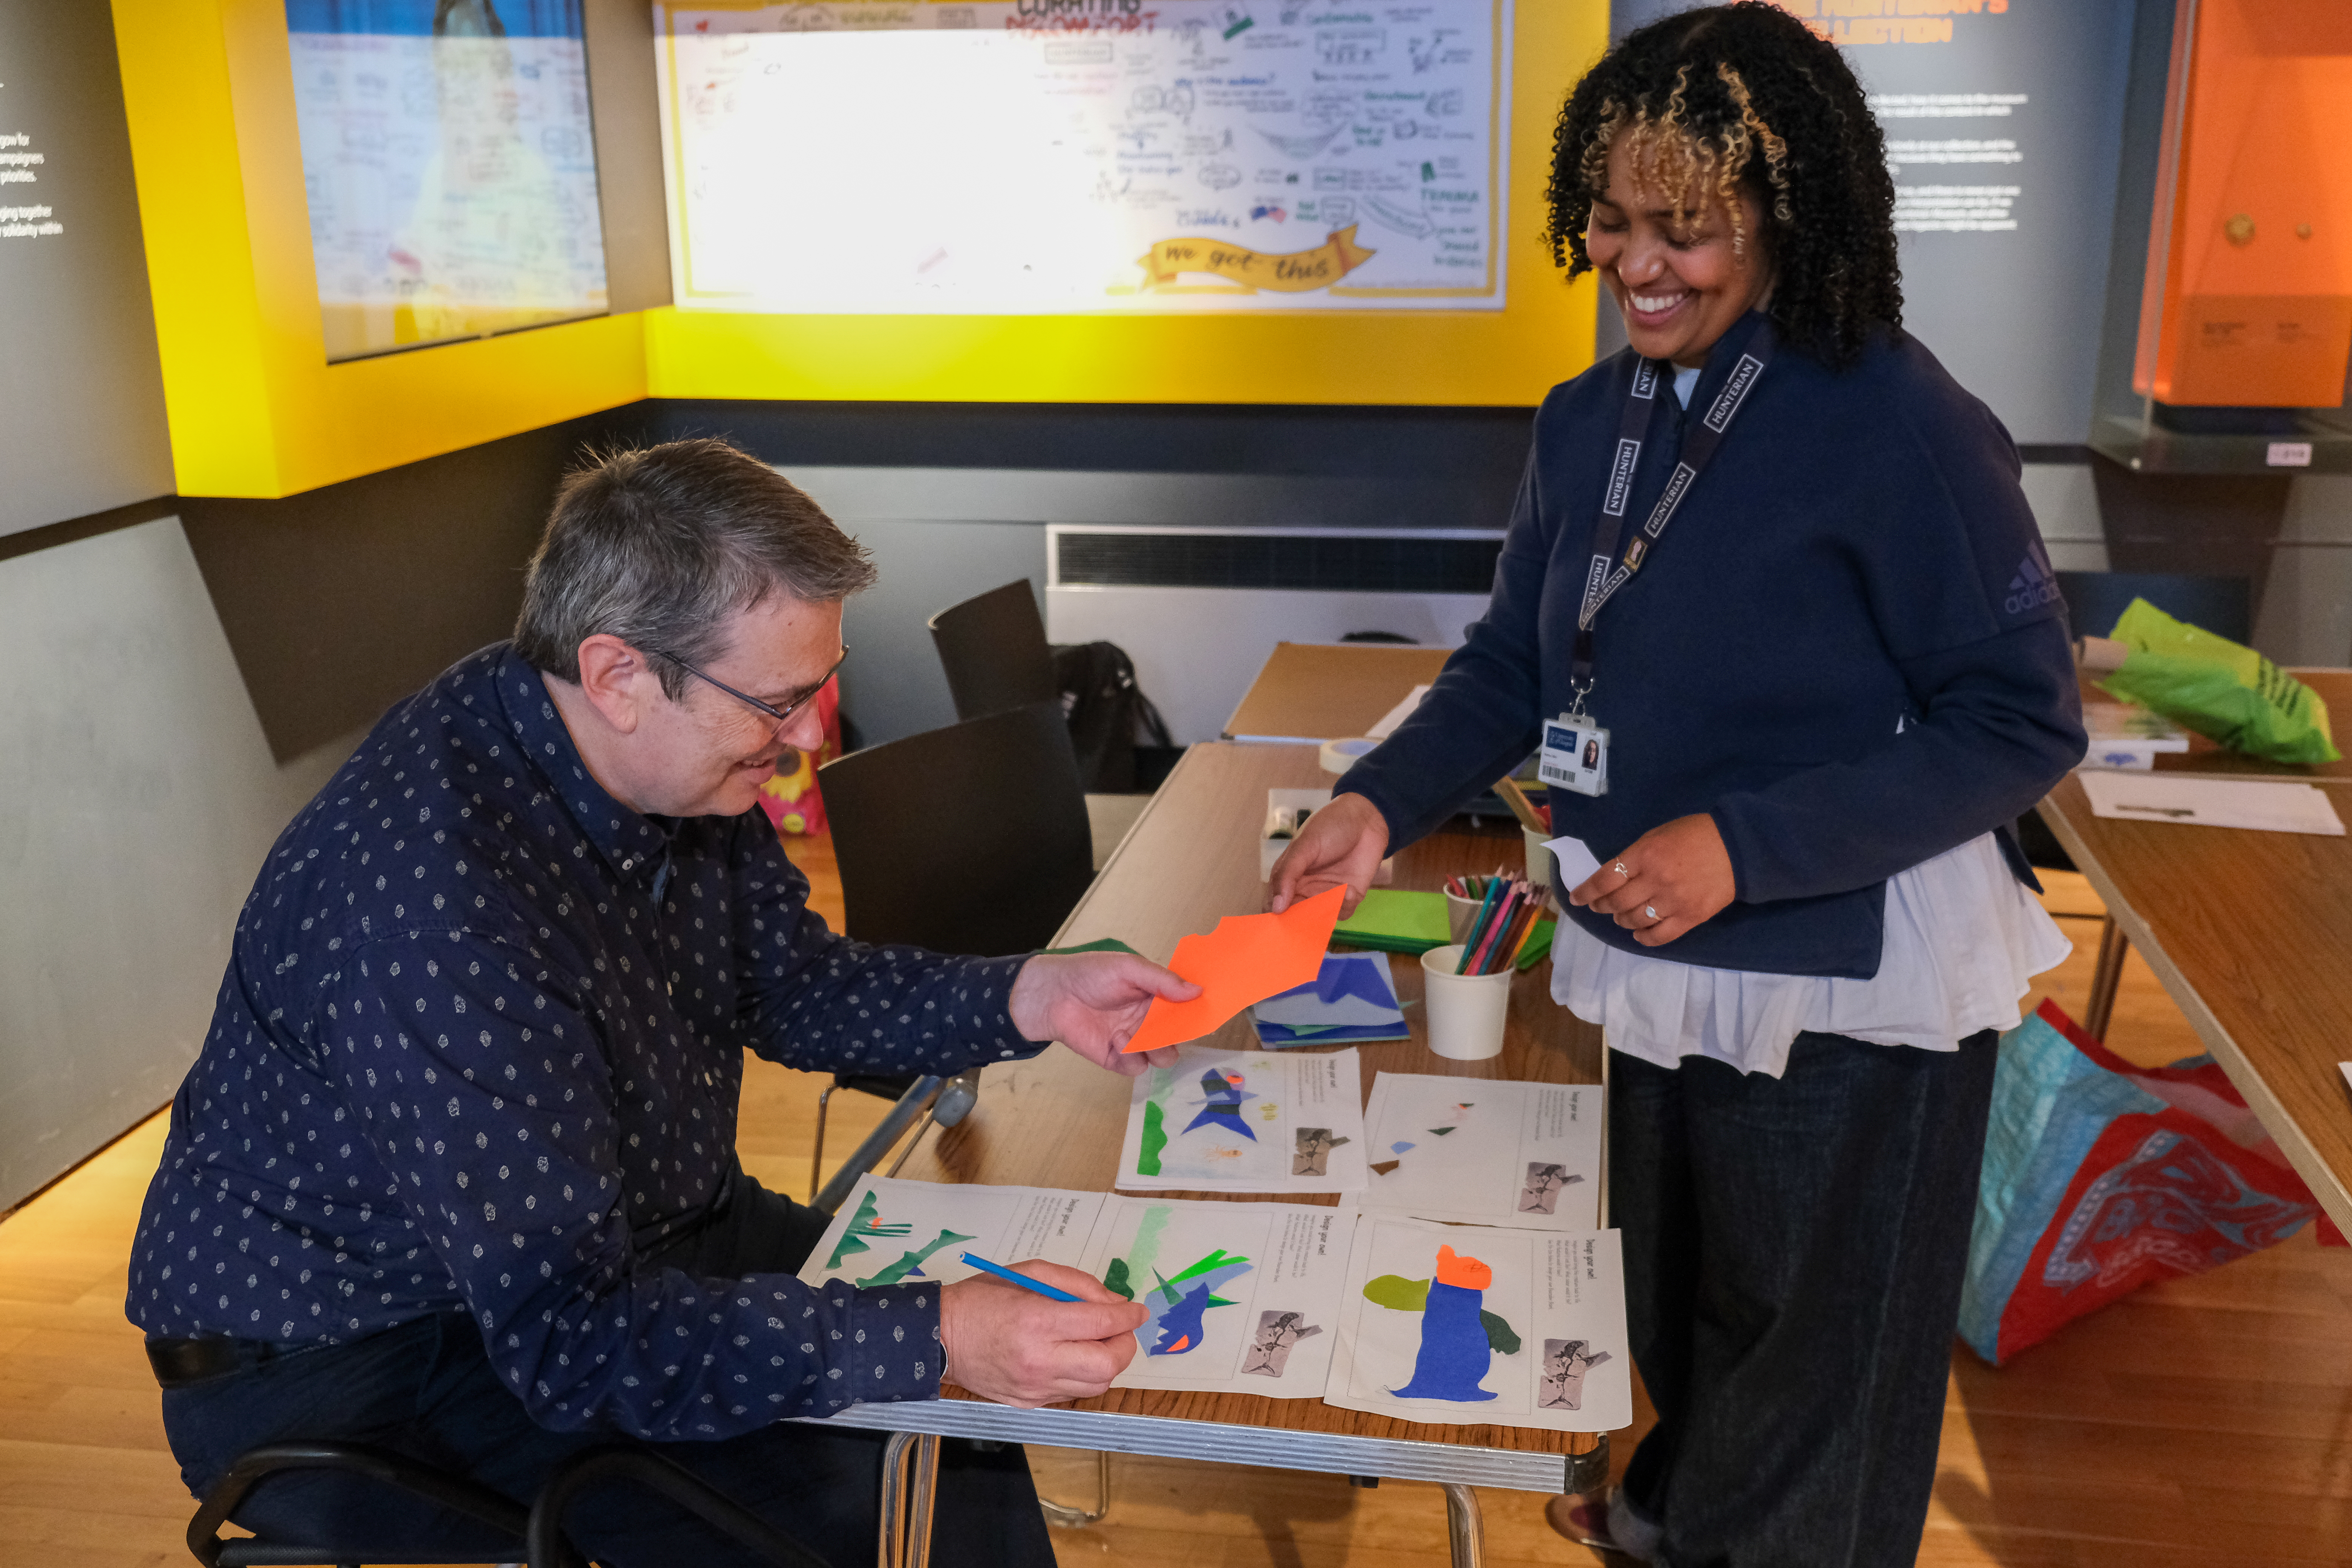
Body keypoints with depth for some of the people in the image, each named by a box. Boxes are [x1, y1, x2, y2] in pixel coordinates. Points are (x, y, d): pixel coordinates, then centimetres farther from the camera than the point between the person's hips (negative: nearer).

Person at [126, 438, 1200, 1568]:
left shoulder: (678, 764, -9)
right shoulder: (436, 902, -36)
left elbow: (792, 986, 6)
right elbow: (573, 1339, -35)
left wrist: (1029, 998, -9)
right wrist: (929, 1341, -39)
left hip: (607, 1235, 8)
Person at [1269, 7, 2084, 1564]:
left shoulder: (1896, 426, -21)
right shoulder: (1590, 420, 0)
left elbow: (2024, 722, -19)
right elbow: (1515, 663, 6)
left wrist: (1743, 845, -27)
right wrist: (1381, 804, -11)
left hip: (1848, 990, -6)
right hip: (1657, 965, 7)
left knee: (1811, 1344, 16)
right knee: (1676, 1291, 28)